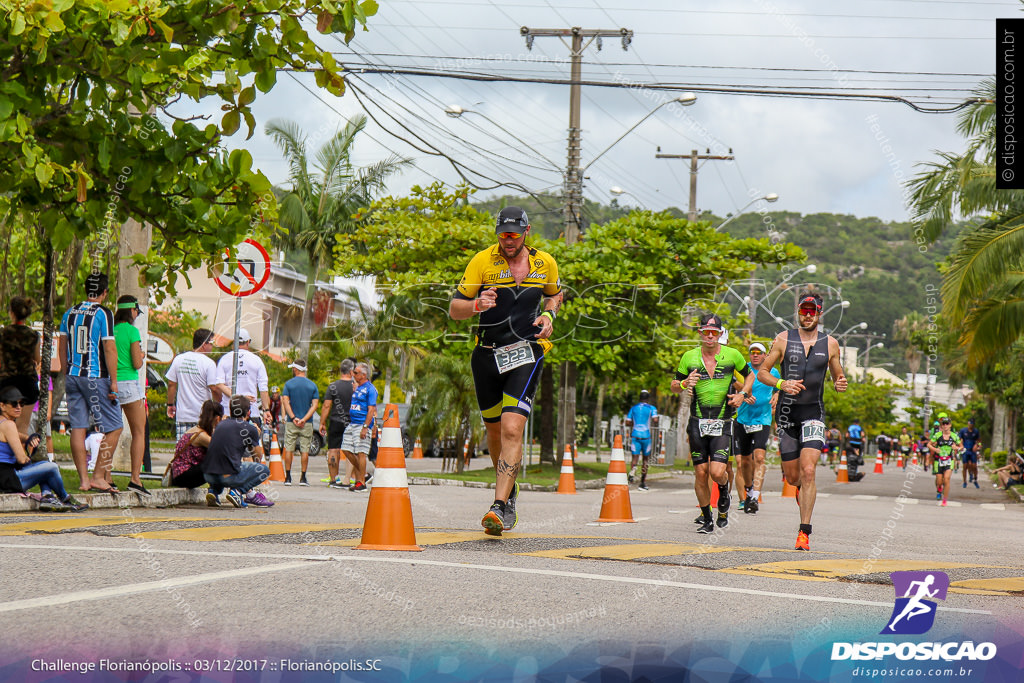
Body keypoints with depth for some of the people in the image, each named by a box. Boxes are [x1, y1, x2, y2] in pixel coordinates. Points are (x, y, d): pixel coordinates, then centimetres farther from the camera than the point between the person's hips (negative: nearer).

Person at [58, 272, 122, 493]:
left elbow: (62, 348, 15)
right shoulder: (103, 313, -8)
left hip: (73, 376, 6)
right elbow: (109, 349, -13)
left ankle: (84, 479, 5)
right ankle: (99, 477, -4)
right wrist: (113, 381, -9)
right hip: (96, 378, -6)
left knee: (78, 427, 6)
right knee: (114, 427, 2)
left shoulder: (69, 314, 10)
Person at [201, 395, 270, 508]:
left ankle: (214, 490, 13)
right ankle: (238, 491, -6)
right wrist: (257, 434, 36)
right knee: (264, 469, 16)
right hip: (229, 476, -6)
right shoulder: (249, 428, 3)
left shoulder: (221, 424, 18)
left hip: (208, 476, 6)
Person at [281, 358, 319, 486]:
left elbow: (285, 401, -9)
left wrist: (293, 418, -12)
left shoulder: (289, 384, -1)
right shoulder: (312, 385, 4)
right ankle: (303, 478, 3)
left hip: (291, 423, -1)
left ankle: (288, 477, 4)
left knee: (289, 449, 5)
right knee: (305, 450, 3)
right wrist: (304, 419, -10)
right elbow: (315, 404, -4)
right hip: (307, 424, 1)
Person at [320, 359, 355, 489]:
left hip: (335, 423, 0)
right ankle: (347, 480, -1)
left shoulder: (332, 386, -4)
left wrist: (322, 423, 3)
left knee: (333, 450, 7)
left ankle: (333, 479, 11)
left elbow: (326, 406, -5)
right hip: (352, 423, 0)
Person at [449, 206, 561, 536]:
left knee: (512, 430, -17)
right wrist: (476, 305, -26)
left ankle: (500, 507, -19)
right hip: (487, 355, 1)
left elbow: (554, 294, 23)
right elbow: (454, 309, -4)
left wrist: (548, 315, 2)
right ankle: (510, 489, 39)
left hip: (527, 354, -1)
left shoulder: (544, 262, 2)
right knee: (495, 431, 14)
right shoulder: (482, 261, -5)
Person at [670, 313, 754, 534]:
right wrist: (685, 383, -13)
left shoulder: (732, 355, -1)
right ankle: (707, 520, 16)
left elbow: (749, 375, 16)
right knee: (701, 473, 1)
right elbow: (674, 387, 9)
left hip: (722, 424, -2)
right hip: (697, 423, 2)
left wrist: (742, 394, -1)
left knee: (717, 472, -14)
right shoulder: (689, 357, 2)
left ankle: (724, 490, 23)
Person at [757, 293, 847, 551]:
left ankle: (804, 532, -13)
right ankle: (802, 489, 46)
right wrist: (781, 383, -16)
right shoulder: (783, 339, 1)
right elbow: (762, 372, 4)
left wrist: (840, 384, -8)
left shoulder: (830, 343, 5)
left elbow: (837, 376, 16)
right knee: (792, 477, 7)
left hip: (813, 413, -1)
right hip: (787, 412, 1)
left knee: (808, 471, -17)